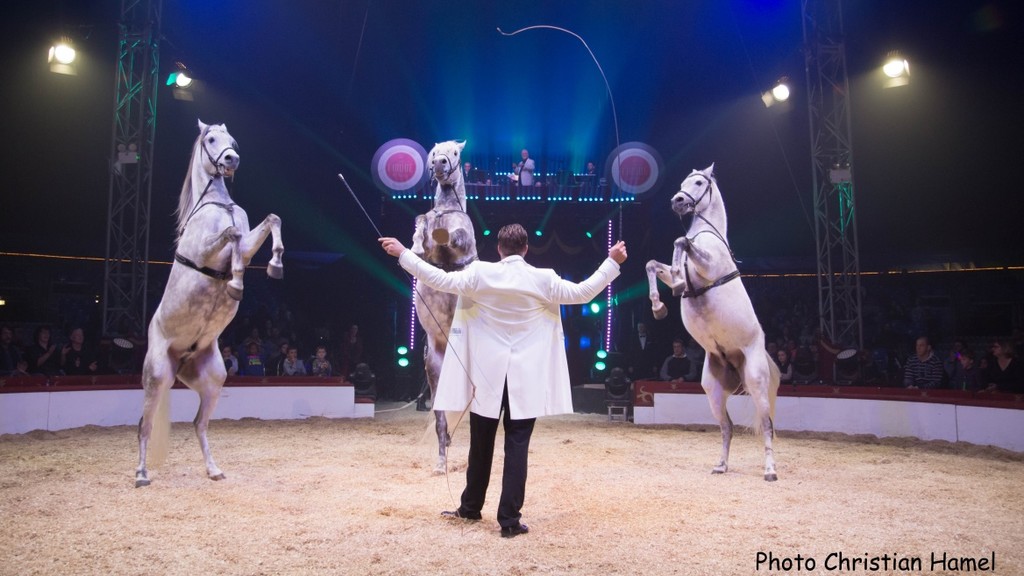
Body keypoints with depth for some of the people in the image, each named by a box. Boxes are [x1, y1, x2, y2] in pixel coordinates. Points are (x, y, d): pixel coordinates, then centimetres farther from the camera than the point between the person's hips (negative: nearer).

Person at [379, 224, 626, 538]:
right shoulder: (543, 279, -4)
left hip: (487, 374, 1)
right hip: (525, 377, -1)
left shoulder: (480, 273, -5)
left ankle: (471, 508, 30)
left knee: (481, 444, 14)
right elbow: (583, 293, 1)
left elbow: (441, 280, -5)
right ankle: (510, 519, 6)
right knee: (517, 447, 3)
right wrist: (612, 261, 11)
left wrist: (403, 253, 4)